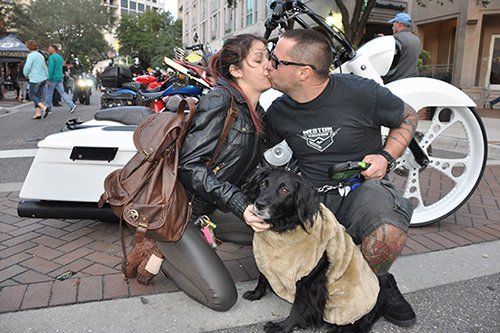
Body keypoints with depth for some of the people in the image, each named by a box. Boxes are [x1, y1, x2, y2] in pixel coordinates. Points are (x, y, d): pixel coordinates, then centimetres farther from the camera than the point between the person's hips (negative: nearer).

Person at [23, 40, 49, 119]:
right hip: (43, 79, 7)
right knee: (38, 96, 10)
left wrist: (26, 74, 4)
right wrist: (47, 78, 21)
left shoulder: (31, 55, -11)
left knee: (32, 96, 4)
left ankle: (44, 107, -14)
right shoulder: (41, 55, 13)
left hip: (35, 79, -7)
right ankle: (38, 113, 7)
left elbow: (27, 67, -16)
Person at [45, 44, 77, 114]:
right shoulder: (60, 57, 15)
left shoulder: (51, 57, -12)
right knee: (62, 93, 4)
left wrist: (49, 79, -19)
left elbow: (51, 68, -19)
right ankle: (72, 105, -10)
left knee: (49, 94, 4)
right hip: (59, 78, 8)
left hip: (53, 79, -7)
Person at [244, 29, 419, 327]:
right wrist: (250, 204, -17)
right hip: (311, 196, 3)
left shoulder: (360, 91, -10)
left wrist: (386, 157, -12)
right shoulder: (279, 110, 0)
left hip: (362, 185, -2)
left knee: (391, 230, -36)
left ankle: (376, 284, 0)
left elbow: (408, 116, 6)